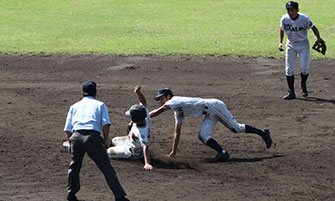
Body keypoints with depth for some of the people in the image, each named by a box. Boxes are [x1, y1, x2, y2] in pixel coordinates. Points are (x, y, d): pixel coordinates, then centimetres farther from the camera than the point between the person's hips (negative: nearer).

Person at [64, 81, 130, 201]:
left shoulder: (75, 106, 24)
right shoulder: (100, 105, 18)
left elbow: (68, 129, 18)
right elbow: (106, 123, 2)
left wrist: (70, 143, 27)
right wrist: (106, 140, 8)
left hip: (76, 137, 3)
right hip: (93, 138, -2)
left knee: (74, 165, 25)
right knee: (106, 167, -2)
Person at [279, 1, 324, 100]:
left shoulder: (304, 18, -21)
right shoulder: (284, 19, -13)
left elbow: (313, 27, -7)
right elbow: (281, 29, 5)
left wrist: (319, 38, -24)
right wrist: (280, 42, -7)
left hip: (303, 44, -2)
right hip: (291, 45, 2)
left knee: (304, 68, -8)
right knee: (289, 70, -2)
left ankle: (303, 84, 24)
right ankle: (291, 92, 6)